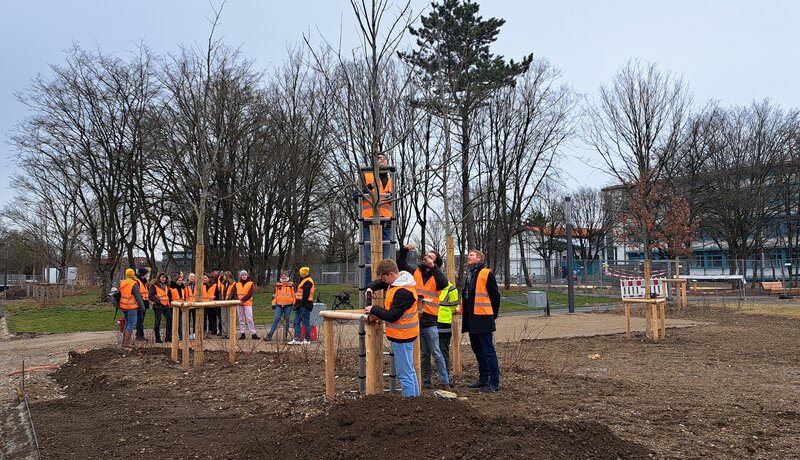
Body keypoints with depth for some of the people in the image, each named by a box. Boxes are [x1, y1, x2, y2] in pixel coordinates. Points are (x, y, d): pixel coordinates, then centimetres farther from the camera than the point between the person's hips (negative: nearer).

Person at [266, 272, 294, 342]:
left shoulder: (291, 285, 4)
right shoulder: (277, 286, 11)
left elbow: (294, 294, 6)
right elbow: (274, 295, 14)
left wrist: (294, 304, 2)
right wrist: (273, 304, 9)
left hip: (288, 306, -1)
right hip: (279, 305, 1)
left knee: (286, 320, 5)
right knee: (276, 320, -6)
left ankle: (286, 336, 13)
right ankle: (269, 335, -9)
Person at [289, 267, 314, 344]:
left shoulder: (308, 281, -14)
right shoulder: (303, 280, 20)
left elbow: (306, 294, -21)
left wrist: (301, 304, -22)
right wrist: (297, 304, 21)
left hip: (305, 305, -11)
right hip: (300, 305, 11)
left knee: (305, 322, -4)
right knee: (296, 322, 8)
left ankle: (307, 339, 3)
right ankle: (296, 339, 10)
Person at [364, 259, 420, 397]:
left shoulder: (403, 292, -23)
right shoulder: (397, 281, 7)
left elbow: (392, 316, -23)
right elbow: (379, 282, 24)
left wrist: (373, 309, -12)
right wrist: (370, 288, 3)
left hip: (401, 336, -10)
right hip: (403, 334, 10)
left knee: (405, 372, -5)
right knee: (409, 370, 17)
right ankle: (414, 396, 25)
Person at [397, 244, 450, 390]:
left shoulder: (436, 276, 0)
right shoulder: (415, 272, 10)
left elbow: (444, 283, -20)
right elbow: (400, 264, 8)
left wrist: (433, 267, -20)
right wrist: (404, 249, -6)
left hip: (430, 322, -3)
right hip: (415, 320, 3)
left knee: (437, 354, -3)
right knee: (423, 354, 14)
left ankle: (445, 382, 4)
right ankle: (426, 382, 21)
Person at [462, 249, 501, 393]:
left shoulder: (486, 274, -10)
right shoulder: (469, 274, 17)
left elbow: (495, 295, -10)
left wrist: (493, 315, -7)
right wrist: (464, 311, 16)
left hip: (482, 319, -9)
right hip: (471, 319, 9)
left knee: (488, 351, -5)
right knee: (478, 350, 15)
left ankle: (494, 382, 1)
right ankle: (484, 379, 26)